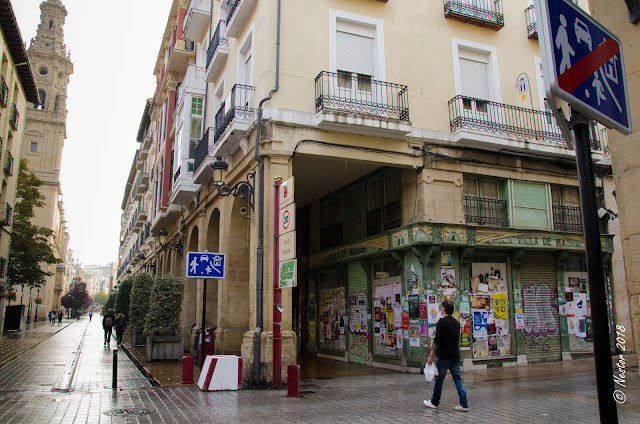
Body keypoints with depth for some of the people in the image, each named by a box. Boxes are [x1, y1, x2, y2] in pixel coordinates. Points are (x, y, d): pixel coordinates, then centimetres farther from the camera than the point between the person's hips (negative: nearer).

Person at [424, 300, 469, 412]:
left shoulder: (442, 322, -14)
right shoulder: (456, 322, 10)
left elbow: (437, 342, -16)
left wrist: (431, 356, -11)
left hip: (444, 356, -7)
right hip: (455, 355, 7)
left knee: (439, 379, 6)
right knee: (458, 379, 7)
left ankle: (434, 402, 18)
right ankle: (464, 405, 3)